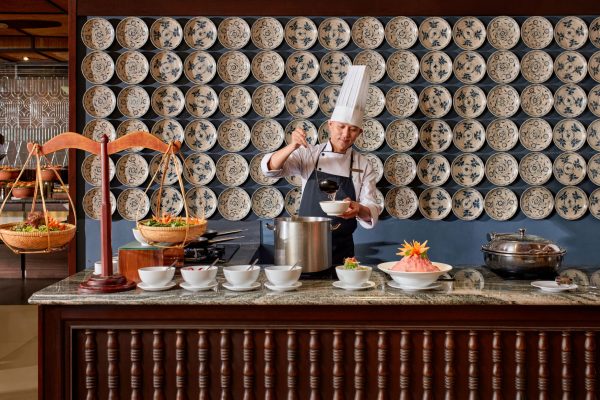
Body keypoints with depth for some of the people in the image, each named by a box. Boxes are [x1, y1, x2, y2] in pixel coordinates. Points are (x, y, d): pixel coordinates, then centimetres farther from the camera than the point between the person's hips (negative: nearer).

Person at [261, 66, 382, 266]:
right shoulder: (309, 154, -2)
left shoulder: (364, 166, 0)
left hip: (341, 249, 1)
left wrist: (360, 210, -26)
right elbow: (270, 168, -10)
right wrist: (291, 147, -28)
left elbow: (372, 210, -3)